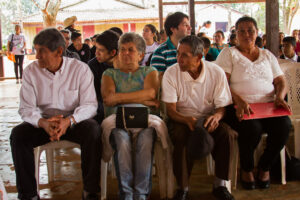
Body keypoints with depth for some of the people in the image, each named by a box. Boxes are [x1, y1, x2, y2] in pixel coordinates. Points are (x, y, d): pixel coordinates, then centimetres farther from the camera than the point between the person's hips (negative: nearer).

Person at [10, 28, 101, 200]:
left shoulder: (80, 69, -7)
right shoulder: (31, 71, -1)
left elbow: (90, 105, -12)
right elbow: (26, 108, -6)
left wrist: (69, 121, -32)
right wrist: (43, 123, -29)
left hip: (74, 122, -2)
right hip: (43, 122, 2)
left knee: (93, 131, -32)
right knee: (18, 134, -25)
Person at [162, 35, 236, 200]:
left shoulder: (216, 73, -6)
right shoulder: (171, 74, -9)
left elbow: (223, 106, -3)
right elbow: (171, 110, -11)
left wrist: (217, 116, -28)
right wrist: (188, 120, -32)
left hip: (208, 118, 2)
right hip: (182, 119, -1)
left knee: (227, 133, -28)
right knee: (181, 135, -34)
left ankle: (220, 185, -11)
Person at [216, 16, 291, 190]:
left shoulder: (267, 55, 21)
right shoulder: (228, 54, 8)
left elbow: (280, 81, 17)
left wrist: (280, 97, -7)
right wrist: (239, 101, -21)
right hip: (240, 107, -3)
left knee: (284, 125, -27)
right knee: (252, 127, -35)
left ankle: (264, 167, 1)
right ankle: (247, 169, -2)